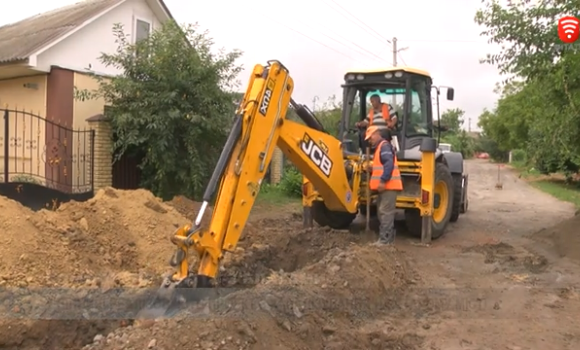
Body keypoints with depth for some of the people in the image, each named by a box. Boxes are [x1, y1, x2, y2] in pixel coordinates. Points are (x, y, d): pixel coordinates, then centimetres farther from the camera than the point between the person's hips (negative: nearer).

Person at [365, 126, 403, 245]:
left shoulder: (384, 145, -12)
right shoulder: (380, 147, 21)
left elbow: (389, 164, -24)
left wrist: (383, 181, -26)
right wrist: (373, 170, 10)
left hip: (388, 186, -11)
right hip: (385, 186, 11)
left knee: (385, 212, -9)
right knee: (382, 212, 14)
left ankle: (384, 239, -7)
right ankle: (389, 237, 21)